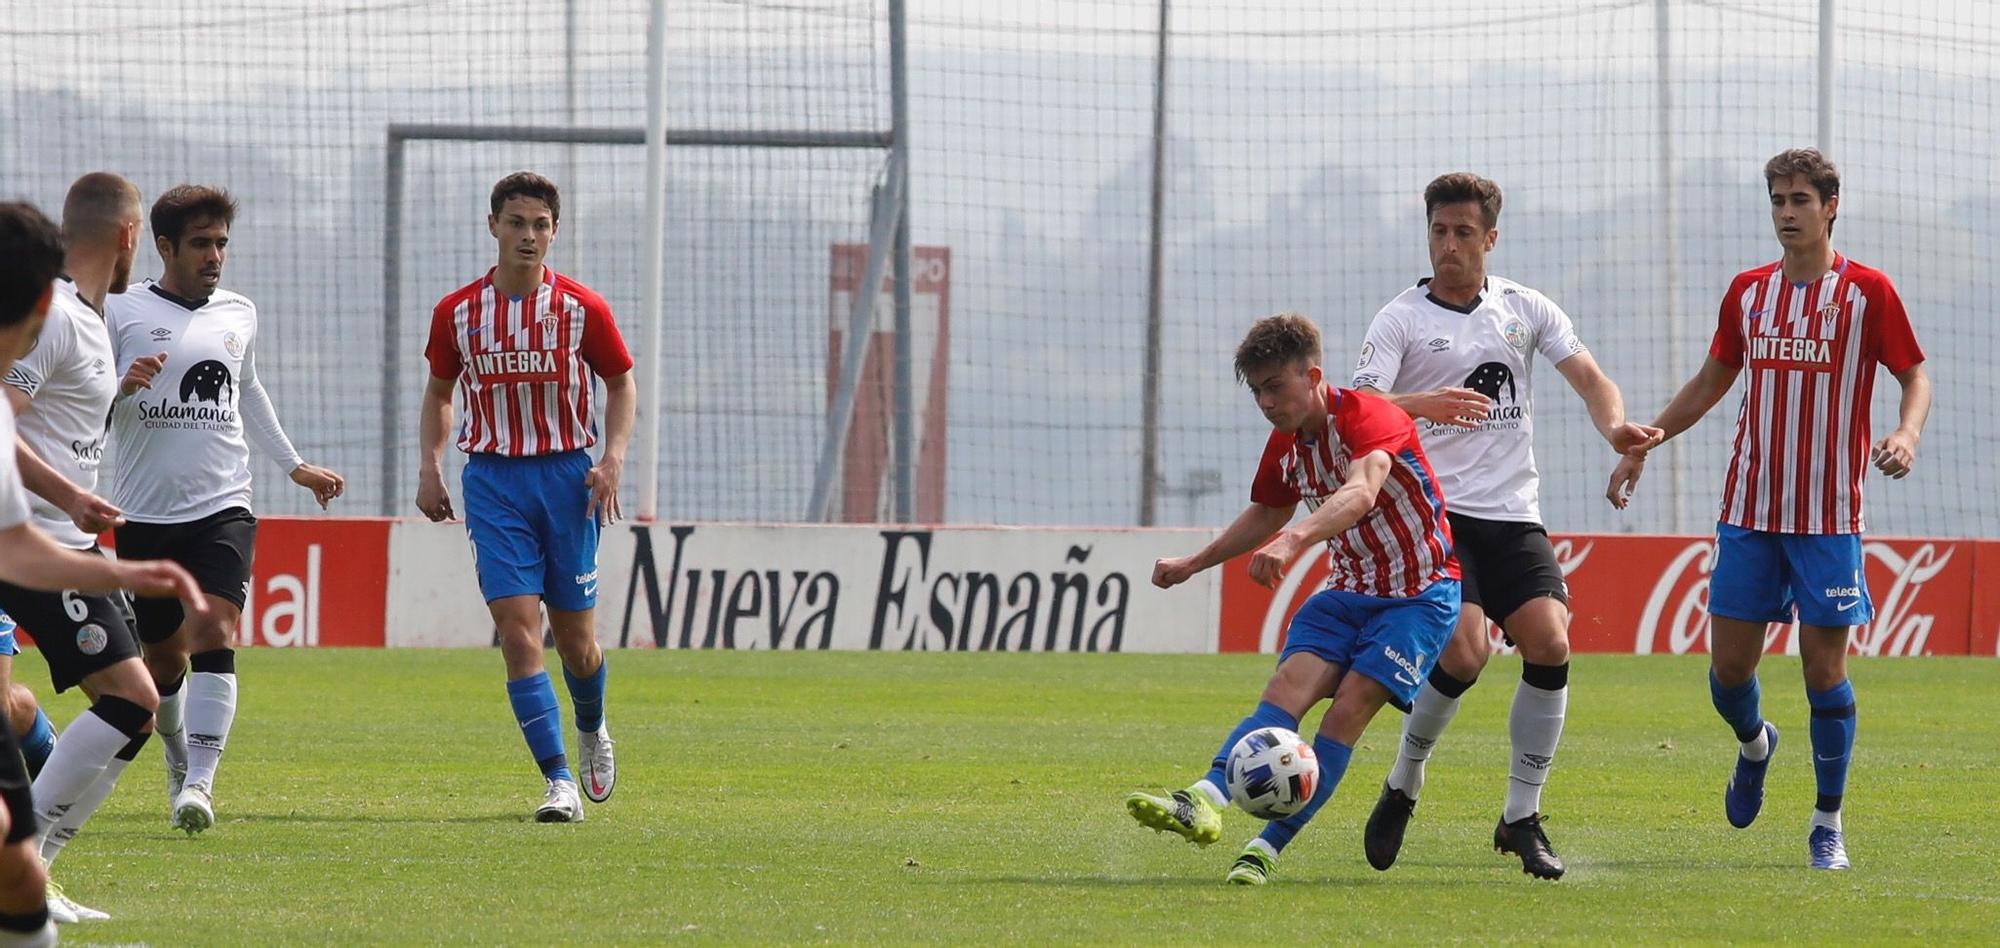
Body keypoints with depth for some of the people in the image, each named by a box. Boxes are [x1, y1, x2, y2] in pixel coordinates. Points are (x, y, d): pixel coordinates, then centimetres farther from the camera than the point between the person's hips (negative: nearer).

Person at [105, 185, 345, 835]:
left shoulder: (239, 315, 11)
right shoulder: (119, 312, -2)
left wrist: (294, 465, 34)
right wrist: (122, 387, -22)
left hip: (222, 508, 1)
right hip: (143, 513, -1)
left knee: (212, 631, -20)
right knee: (162, 658, 8)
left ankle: (199, 782, -26)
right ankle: (179, 759, 36)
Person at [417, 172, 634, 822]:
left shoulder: (582, 308, -2)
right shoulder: (457, 312, 2)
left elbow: (621, 383, 8)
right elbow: (439, 391, 16)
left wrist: (614, 459, -6)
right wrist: (430, 467, 3)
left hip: (567, 475, 0)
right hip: (492, 476, 0)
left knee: (575, 639, 6)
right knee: (517, 628, -13)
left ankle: (592, 731, 39)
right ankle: (558, 781, -13)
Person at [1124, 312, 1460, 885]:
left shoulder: (1368, 417, -21)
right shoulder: (1285, 444, 5)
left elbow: (1360, 494, -42)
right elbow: (1266, 514, 26)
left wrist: (1294, 540, -58)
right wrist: (1194, 564, 24)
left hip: (1420, 594, -6)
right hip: (1349, 591, 6)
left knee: (1350, 708, -21)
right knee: (1289, 686, -18)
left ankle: (1268, 848, -21)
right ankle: (1205, 802, -39)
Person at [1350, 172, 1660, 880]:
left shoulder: (1526, 309, 11)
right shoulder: (1402, 318, -1)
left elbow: (1589, 378, 7)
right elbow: (1360, 410, -13)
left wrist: (1615, 426, -15)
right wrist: (1425, 406, -33)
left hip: (1512, 515, 4)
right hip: (1432, 510, -4)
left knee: (1550, 643, -14)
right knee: (1463, 652, -20)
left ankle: (1521, 817, -1)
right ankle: (1402, 788, 5)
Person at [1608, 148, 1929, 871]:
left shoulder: (1867, 292, -3)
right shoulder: (1748, 291, 9)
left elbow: (1915, 376, 1)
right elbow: (1711, 382, 20)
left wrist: (1906, 434, -20)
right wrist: (1642, 445, 14)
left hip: (1828, 516, -4)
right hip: (1749, 511, 4)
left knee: (1825, 667, -4)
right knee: (1729, 664, 2)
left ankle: (1828, 825, 8)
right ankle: (1753, 745, 36)